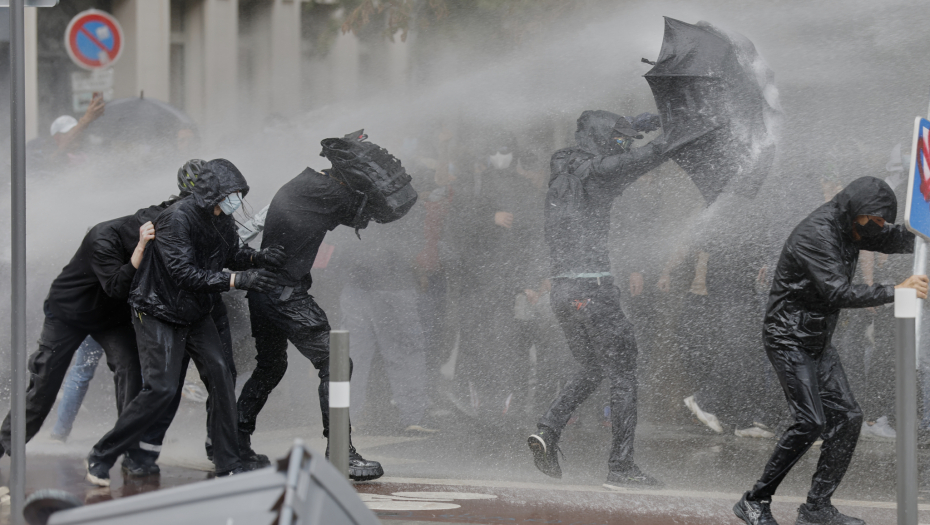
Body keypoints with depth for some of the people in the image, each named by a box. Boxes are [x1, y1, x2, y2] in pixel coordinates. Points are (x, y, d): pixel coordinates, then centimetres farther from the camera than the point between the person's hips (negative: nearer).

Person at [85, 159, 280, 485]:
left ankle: (228, 465, 2)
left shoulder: (221, 220, 1)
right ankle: (101, 456, 0)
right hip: (159, 313, -8)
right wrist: (237, 280, -34)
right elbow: (185, 273, -30)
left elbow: (231, 256, 16)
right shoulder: (177, 219, -25)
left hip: (196, 315, 8)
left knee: (220, 375, -6)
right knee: (162, 389, -14)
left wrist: (258, 258, -6)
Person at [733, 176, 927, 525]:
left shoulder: (851, 228, 7)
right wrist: (894, 291, -33)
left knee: (846, 416, 0)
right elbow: (837, 293, -30)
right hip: (788, 338, -9)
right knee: (810, 422, -17)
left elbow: (897, 239, 12)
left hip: (818, 341, 9)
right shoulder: (815, 234, -22)